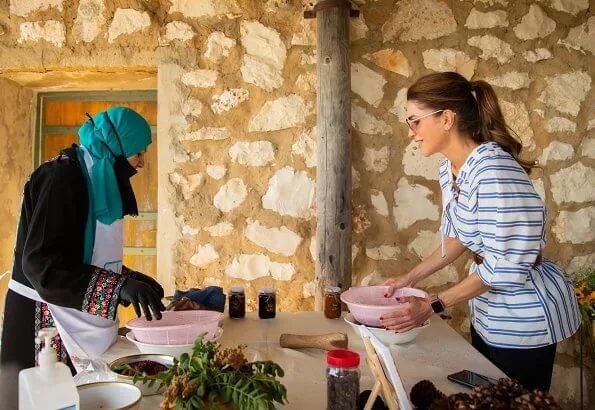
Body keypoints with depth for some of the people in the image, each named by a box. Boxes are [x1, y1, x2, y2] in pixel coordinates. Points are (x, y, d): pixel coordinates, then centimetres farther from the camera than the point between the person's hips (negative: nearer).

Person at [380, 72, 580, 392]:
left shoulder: (493, 169, -28)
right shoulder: (450, 169, 0)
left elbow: (505, 265, -27)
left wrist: (431, 306, -22)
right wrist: (411, 277, 6)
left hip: (524, 316, -8)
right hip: (488, 313, 8)